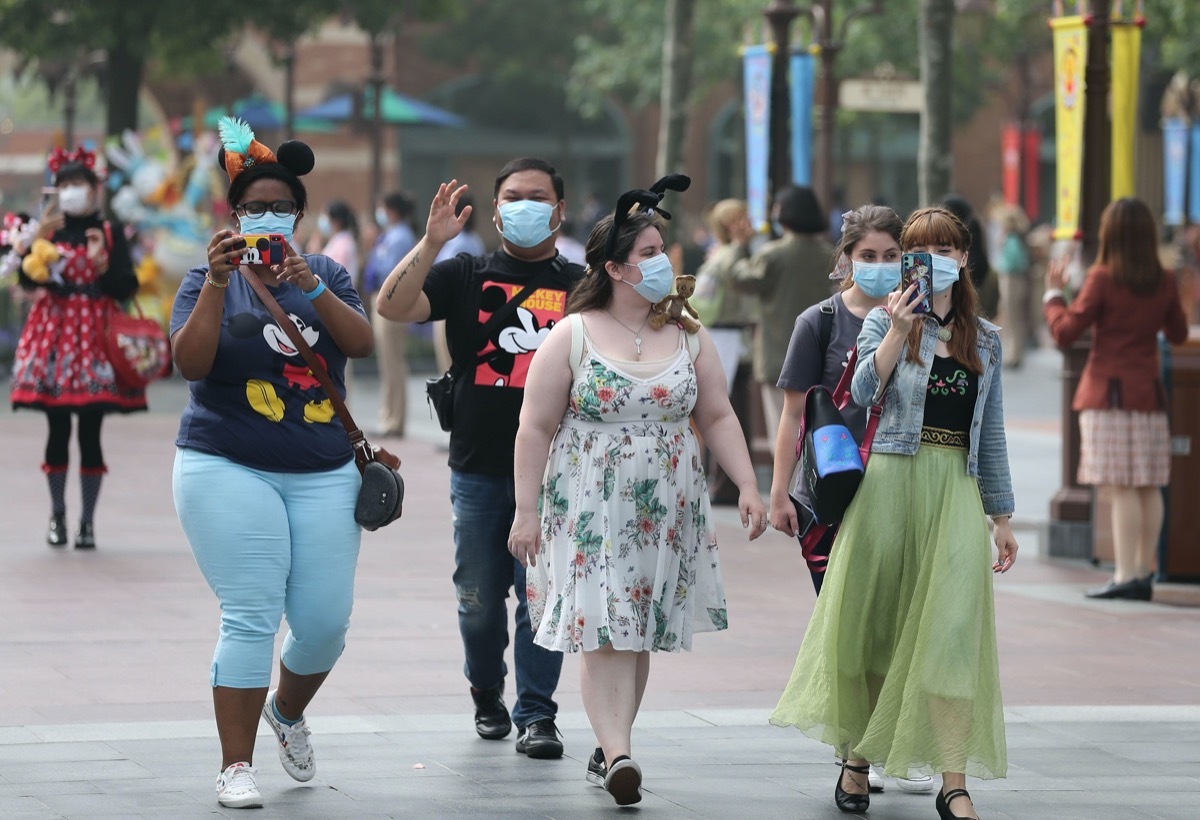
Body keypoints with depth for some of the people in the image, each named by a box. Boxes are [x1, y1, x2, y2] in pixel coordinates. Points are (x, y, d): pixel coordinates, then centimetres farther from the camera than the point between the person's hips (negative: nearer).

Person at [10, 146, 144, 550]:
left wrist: (103, 263, -17)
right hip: (54, 332, 1)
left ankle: (88, 520, 4)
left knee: (90, 430, -3)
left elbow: (127, 288, -1)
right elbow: (26, 279, -8)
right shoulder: (49, 229, 5)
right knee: (58, 429, 3)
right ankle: (57, 514, 16)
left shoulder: (110, 232, 4)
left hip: (95, 335, -1)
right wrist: (39, 239, -19)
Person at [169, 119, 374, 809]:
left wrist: (312, 288, -20)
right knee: (251, 618, -10)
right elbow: (191, 363, -12)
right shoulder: (210, 281, 3)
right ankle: (237, 765, -3)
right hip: (229, 469, -3)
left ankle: (288, 710, 32)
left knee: (326, 621, 1)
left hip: (324, 475, 3)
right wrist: (219, 283, -21)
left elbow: (363, 343, -5)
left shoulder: (328, 274, 11)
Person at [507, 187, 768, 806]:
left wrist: (747, 487, 0)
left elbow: (717, 417, 11)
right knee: (604, 630, -13)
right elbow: (536, 429, -4)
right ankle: (618, 755, -20)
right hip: (591, 510, -4)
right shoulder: (572, 336, -4)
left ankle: (607, 749, 19)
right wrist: (526, 512, -7)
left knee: (640, 635, 8)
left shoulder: (687, 337, 8)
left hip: (665, 515, 4)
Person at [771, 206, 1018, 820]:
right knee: (873, 623, 4)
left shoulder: (985, 339, 14)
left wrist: (1002, 517, 15)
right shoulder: (885, 321, 5)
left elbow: (991, 433, 17)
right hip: (890, 481, -2)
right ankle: (857, 758, 21)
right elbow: (863, 393, -12)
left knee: (952, 629, -9)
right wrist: (897, 333, -24)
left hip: (956, 492, 2)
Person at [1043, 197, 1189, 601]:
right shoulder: (1165, 282, 4)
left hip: (1109, 393, -5)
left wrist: (1053, 293, 6)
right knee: (1148, 488, 7)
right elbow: (1178, 333, 16)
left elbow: (1065, 333, -9)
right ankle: (1142, 574, 10)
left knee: (1121, 488, -8)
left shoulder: (1103, 279, -11)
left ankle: (1126, 576, -10)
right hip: (1150, 392, 5)